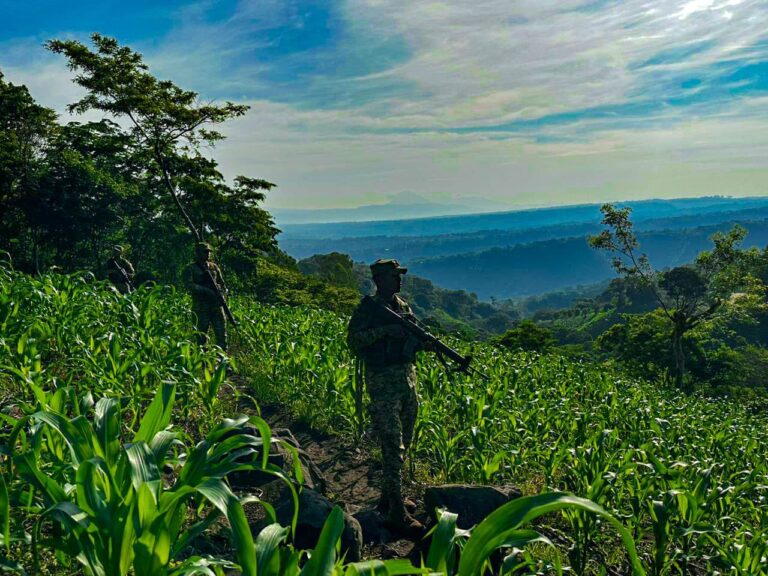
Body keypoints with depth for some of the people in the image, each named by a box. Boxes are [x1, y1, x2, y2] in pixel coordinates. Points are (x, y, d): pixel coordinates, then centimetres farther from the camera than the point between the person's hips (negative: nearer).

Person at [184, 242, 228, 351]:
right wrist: (206, 291, -21)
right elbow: (189, 285, -13)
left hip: (216, 305, 4)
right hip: (201, 306, -3)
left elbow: (222, 284, 20)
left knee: (222, 332, -1)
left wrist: (222, 291, -4)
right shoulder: (190, 269, 2)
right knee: (202, 334, 0)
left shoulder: (214, 267, 15)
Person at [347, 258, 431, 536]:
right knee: (392, 448, -9)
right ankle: (397, 514, -5)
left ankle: (388, 497, 30)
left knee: (403, 445, 15)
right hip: (383, 384, -8)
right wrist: (385, 330, -23)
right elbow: (353, 340, -16)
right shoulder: (368, 308, -6)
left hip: (408, 380, 8)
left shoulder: (403, 307, 14)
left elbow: (414, 341, 16)